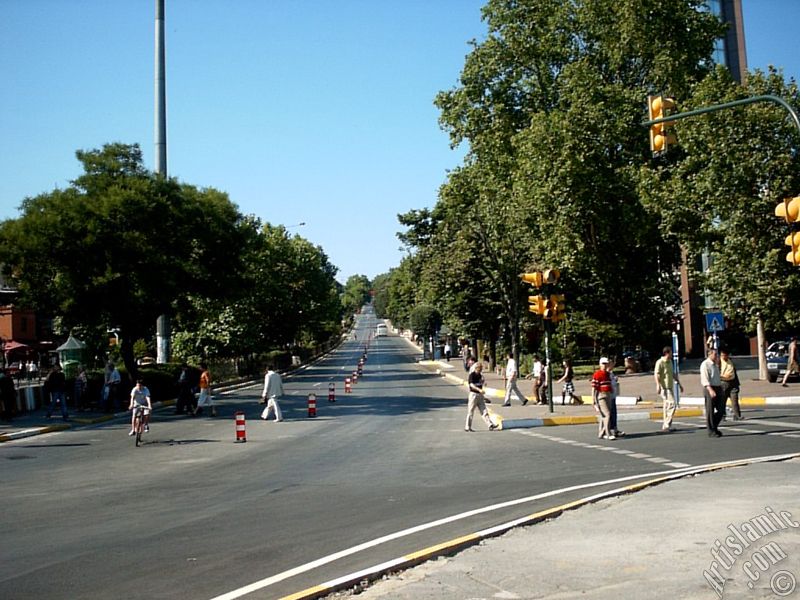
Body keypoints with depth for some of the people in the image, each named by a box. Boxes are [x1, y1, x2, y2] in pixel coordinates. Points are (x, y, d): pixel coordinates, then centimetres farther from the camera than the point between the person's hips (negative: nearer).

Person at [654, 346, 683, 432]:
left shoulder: (670, 362, 17)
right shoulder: (660, 362, -11)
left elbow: (673, 374, 28)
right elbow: (656, 374, -20)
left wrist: (679, 384, 29)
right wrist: (658, 385, -31)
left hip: (670, 387, 9)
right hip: (664, 387, -9)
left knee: (666, 406, 11)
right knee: (672, 404, -15)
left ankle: (665, 426, 15)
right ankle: (667, 425, -13)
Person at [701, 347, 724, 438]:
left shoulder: (716, 365, 17)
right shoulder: (705, 364, -10)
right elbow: (704, 379, -20)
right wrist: (710, 390, -32)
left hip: (718, 388, 8)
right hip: (709, 389, -8)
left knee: (721, 410, 6)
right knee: (710, 411, -1)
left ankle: (714, 427, 22)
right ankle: (711, 431, 5)